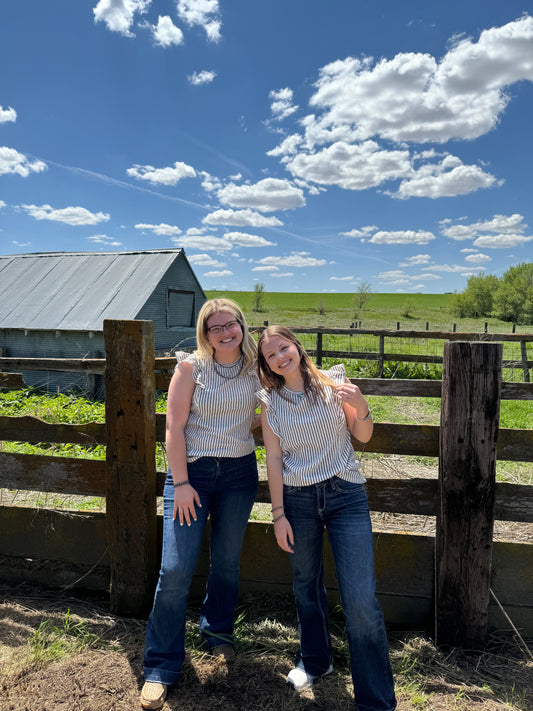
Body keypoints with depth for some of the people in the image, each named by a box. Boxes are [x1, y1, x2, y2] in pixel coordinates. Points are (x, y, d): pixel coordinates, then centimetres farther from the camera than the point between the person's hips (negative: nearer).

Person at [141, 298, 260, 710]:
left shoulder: (255, 370, 2)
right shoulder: (191, 367, -7)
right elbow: (174, 428, -9)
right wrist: (180, 483, -12)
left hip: (239, 472, 3)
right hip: (192, 471, -3)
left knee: (227, 561, 16)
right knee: (176, 569, -2)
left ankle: (217, 630, 43)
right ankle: (162, 666, 16)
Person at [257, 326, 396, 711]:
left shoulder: (334, 381, -3)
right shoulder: (270, 401, 0)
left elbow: (363, 436, 2)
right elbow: (273, 458, 1)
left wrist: (361, 406, -18)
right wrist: (278, 514, 0)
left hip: (345, 495, -2)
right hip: (298, 498, 2)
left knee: (361, 600, -6)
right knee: (307, 585, 19)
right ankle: (315, 660, 45)